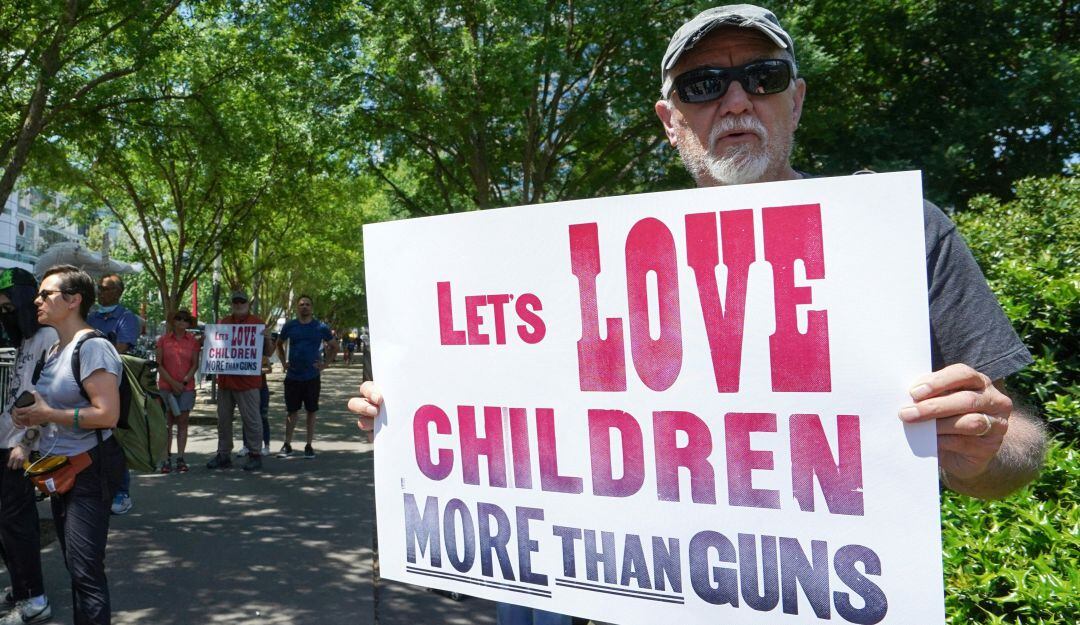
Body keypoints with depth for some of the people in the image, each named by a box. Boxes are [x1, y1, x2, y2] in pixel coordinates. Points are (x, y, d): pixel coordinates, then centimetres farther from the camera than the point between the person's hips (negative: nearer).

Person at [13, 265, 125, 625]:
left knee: (85, 569, -8)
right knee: (75, 565, 18)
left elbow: (107, 415, -25)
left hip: (91, 470, -10)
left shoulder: (92, 348, -17)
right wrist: (32, 417, 7)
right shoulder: (53, 351, 13)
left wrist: (46, 414, -18)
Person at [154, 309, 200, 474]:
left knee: (183, 422, 2)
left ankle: (180, 459, 6)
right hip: (166, 387, -1)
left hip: (186, 387, 1)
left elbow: (195, 364, 3)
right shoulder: (163, 340, 3)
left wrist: (184, 382, -10)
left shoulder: (193, 341, 5)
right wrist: (172, 382, -8)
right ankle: (167, 459, 4)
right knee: (167, 422, 1)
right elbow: (159, 364, 0)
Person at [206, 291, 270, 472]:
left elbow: (267, 352, -1)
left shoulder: (257, 322, 0)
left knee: (251, 419, -1)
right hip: (225, 379, 5)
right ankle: (223, 455, 22)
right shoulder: (223, 323, 14)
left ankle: (255, 455, 6)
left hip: (247, 381, -5)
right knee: (223, 419, 12)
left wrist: (265, 338, -19)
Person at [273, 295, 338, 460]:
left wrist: (324, 364, -2)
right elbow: (279, 344, 17)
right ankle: (287, 445, 13)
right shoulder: (290, 326, 3)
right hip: (292, 376, 1)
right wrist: (283, 362, 5)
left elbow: (334, 346, 9)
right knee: (291, 411, 6)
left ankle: (309, 446, 13)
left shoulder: (320, 327, 0)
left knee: (311, 411, 5)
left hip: (312, 377, -1)